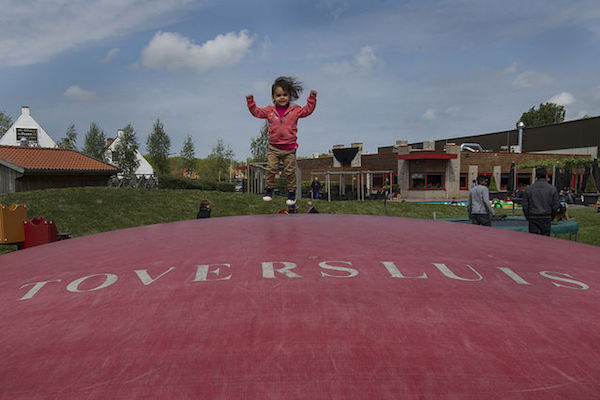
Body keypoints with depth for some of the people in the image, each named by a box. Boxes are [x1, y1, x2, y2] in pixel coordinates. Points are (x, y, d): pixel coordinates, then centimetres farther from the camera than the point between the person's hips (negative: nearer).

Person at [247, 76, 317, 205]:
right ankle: (269, 190, 17)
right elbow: (256, 112, 10)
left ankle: (291, 191, 19)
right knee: (271, 169, -1)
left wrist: (312, 98, -6)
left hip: (289, 148, -1)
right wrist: (251, 102, 1)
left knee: (290, 171, 4)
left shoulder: (295, 110, 0)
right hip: (273, 148, 1)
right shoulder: (269, 110, 3)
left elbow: (307, 110, 3)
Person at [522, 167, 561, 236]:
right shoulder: (552, 189, -1)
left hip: (533, 220, 0)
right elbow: (556, 205, 2)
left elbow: (525, 206, 0)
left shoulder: (528, 189, -1)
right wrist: (551, 217, 14)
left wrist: (528, 217, 11)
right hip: (546, 219, 0)